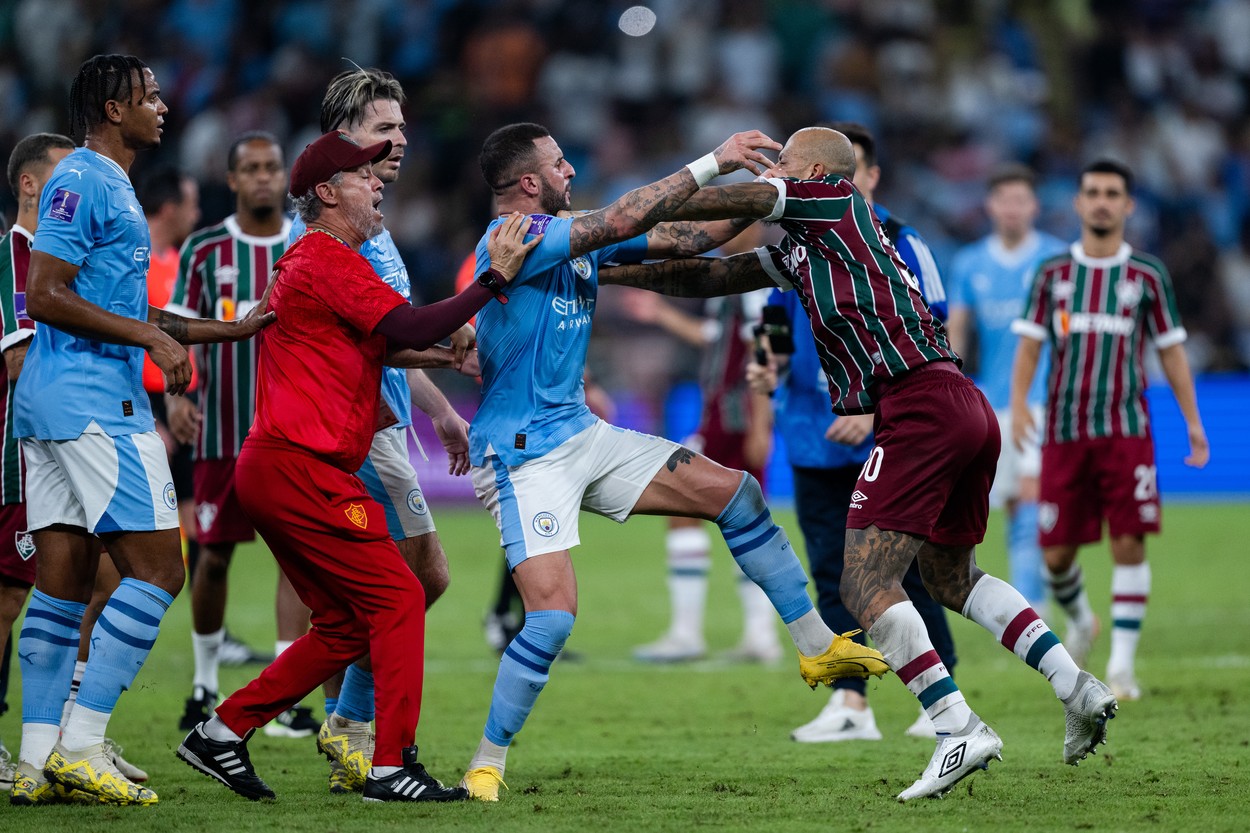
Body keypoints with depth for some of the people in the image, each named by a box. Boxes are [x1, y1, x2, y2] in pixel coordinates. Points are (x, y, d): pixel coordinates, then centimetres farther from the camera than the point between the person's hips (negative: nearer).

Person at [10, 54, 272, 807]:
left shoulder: (109, 186, 21)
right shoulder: (82, 182, -10)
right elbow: (44, 297, -18)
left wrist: (228, 330, 27)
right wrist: (150, 336, -16)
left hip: (50, 404, 10)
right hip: (94, 401, -10)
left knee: (65, 580, 7)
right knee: (157, 569, -10)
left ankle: (38, 758, 5)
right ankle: (80, 744, -12)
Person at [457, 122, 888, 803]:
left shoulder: (577, 239, 9)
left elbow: (680, 240, 12)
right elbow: (624, 222, -26)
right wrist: (712, 164, -23)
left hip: (583, 436, 9)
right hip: (524, 457, -9)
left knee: (735, 492, 5)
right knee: (553, 614, -20)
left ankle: (818, 648, 15)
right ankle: (486, 765, -4)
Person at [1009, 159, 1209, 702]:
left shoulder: (1147, 275, 6)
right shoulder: (1052, 274, 8)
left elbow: (1171, 351, 10)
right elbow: (1029, 346, 7)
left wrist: (1192, 421, 5)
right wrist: (1018, 403, -10)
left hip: (1126, 431, -1)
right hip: (1064, 430, 1)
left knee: (1129, 544, -11)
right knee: (1056, 552, 0)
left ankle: (1122, 664, -5)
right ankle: (1079, 619, 32)